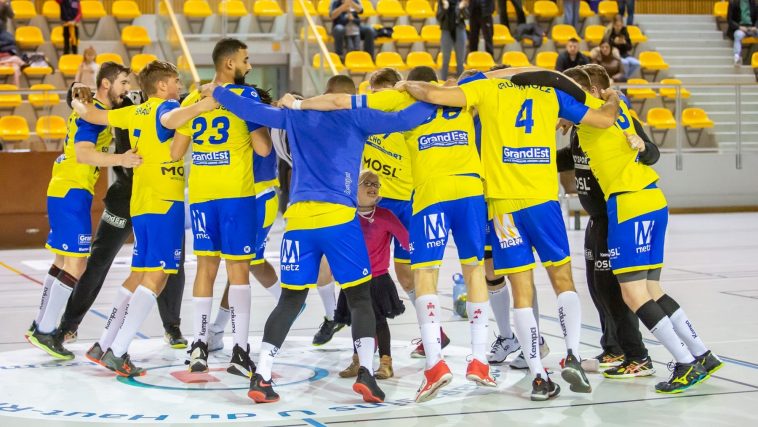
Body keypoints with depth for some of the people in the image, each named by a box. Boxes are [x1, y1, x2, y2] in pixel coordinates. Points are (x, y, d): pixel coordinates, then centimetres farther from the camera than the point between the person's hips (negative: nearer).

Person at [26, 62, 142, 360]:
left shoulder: (91, 109, 14)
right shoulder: (94, 113, -16)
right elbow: (82, 153, -31)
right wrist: (119, 159, -46)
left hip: (64, 191, 10)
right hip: (72, 193, -10)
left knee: (63, 262, 17)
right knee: (76, 266, -9)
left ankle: (41, 325, 24)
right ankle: (45, 332, -7)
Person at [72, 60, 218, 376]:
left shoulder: (134, 113, 15)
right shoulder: (165, 106, -6)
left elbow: (92, 116, 23)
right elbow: (169, 120, -31)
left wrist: (77, 104, 43)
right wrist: (198, 108, -43)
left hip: (140, 205, 9)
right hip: (165, 203, -8)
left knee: (139, 275, 16)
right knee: (156, 277, -9)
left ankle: (103, 345, 18)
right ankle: (117, 352, -14)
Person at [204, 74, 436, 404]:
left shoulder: (296, 114, 18)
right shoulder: (356, 116, 8)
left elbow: (251, 110, 22)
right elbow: (402, 121, -2)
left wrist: (216, 92, 37)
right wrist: (433, 101, 13)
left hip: (299, 218, 3)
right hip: (339, 217, -3)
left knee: (290, 300, 10)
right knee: (359, 297, 6)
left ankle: (261, 378, 2)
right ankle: (365, 372, -8)